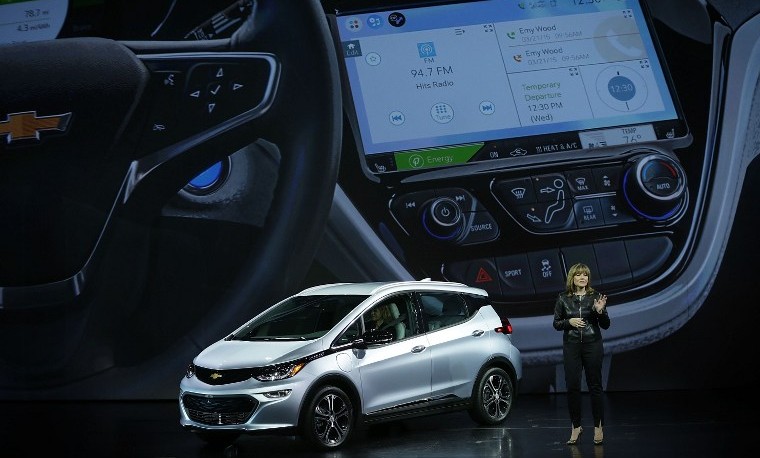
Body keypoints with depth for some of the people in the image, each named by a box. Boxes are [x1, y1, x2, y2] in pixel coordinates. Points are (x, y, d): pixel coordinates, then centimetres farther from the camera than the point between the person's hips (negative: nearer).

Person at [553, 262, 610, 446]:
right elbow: (556, 324, 7)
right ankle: (576, 427, 12)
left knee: (595, 386, 1)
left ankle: (598, 427, 10)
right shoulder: (563, 298, 3)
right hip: (571, 347, 1)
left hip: (593, 345, -1)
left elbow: (606, 325, 2)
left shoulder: (596, 297, 0)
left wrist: (600, 311, -17)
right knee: (572, 387, 0)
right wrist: (569, 322, -11)